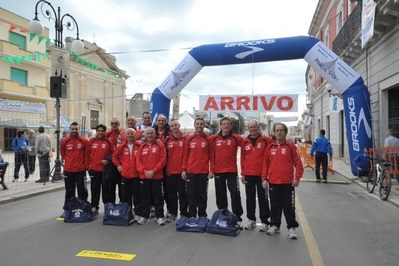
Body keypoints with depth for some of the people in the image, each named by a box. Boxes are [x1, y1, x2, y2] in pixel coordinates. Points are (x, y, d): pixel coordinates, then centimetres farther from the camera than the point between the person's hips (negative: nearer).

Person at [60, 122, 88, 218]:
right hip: (68, 170, 1)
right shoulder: (65, 141, -1)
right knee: (69, 191, 11)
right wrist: (68, 161, 13)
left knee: (82, 190, 5)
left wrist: (84, 163, 7)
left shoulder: (84, 141, -5)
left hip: (81, 170, -1)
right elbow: (62, 153, 14)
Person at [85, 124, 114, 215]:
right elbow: (87, 154, 7)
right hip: (94, 169, 0)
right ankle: (94, 207, 15)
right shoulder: (91, 142, 3)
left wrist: (108, 160, -11)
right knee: (95, 189, 6)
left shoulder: (109, 142, 0)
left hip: (106, 169, 0)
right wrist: (87, 166, 3)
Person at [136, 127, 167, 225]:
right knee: (144, 197, 10)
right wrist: (144, 171, -10)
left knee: (158, 197, 2)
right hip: (144, 176, 3)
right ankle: (144, 216, 21)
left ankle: (160, 216, 12)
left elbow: (163, 160, -7)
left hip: (157, 176, -3)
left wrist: (153, 171, -13)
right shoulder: (142, 146, 10)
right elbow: (138, 160, 5)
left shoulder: (160, 145, 0)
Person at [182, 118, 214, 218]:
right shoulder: (188, 138, 5)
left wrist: (211, 170, -4)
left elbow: (212, 156, 2)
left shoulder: (209, 139, 2)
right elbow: (185, 155, 6)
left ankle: (202, 216, 20)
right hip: (190, 172, 1)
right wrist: (183, 169, 0)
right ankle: (191, 216, 18)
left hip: (204, 172, -1)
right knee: (191, 195, 8)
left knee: (202, 194, 8)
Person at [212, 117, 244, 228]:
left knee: (235, 194, -4)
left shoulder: (236, 138, -1)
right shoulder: (215, 138, 3)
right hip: (218, 171, 2)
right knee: (220, 196, 10)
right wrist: (211, 169, 3)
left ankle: (238, 218, 8)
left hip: (232, 171, -1)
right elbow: (212, 154, 7)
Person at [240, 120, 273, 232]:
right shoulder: (245, 142, 5)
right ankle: (251, 219, 25)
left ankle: (265, 221, 17)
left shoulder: (266, 140, -2)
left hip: (261, 175, -3)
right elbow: (242, 158, 8)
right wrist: (242, 173, 6)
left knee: (263, 198, 6)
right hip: (248, 175, 3)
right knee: (250, 198, 12)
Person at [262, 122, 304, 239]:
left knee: (289, 206, 6)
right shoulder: (269, 148, 6)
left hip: (288, 182, -2)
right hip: (273, 182, 3)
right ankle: (275, 225, 25)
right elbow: (265, 164, 8)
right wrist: (264, 178, 2)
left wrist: (297, 177, -12)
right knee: (275, 205, 13)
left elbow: (298, 163, -3)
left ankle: (292, 227, 18)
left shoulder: (291, 146, -1)